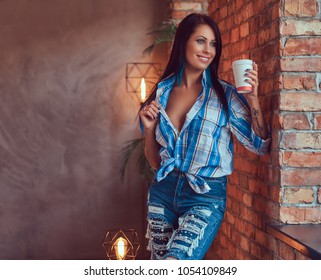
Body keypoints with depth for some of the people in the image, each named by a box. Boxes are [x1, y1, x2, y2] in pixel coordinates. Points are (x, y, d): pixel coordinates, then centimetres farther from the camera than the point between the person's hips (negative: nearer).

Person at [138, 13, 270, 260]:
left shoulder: (224, 94, -3)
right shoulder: (162, 92, 6)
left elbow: (260, 146, -4)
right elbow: (155, 162, 11)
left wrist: (253, 100, -15)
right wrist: (149, 128, -7)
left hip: (206, 196, -4)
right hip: (163, 193, 4)